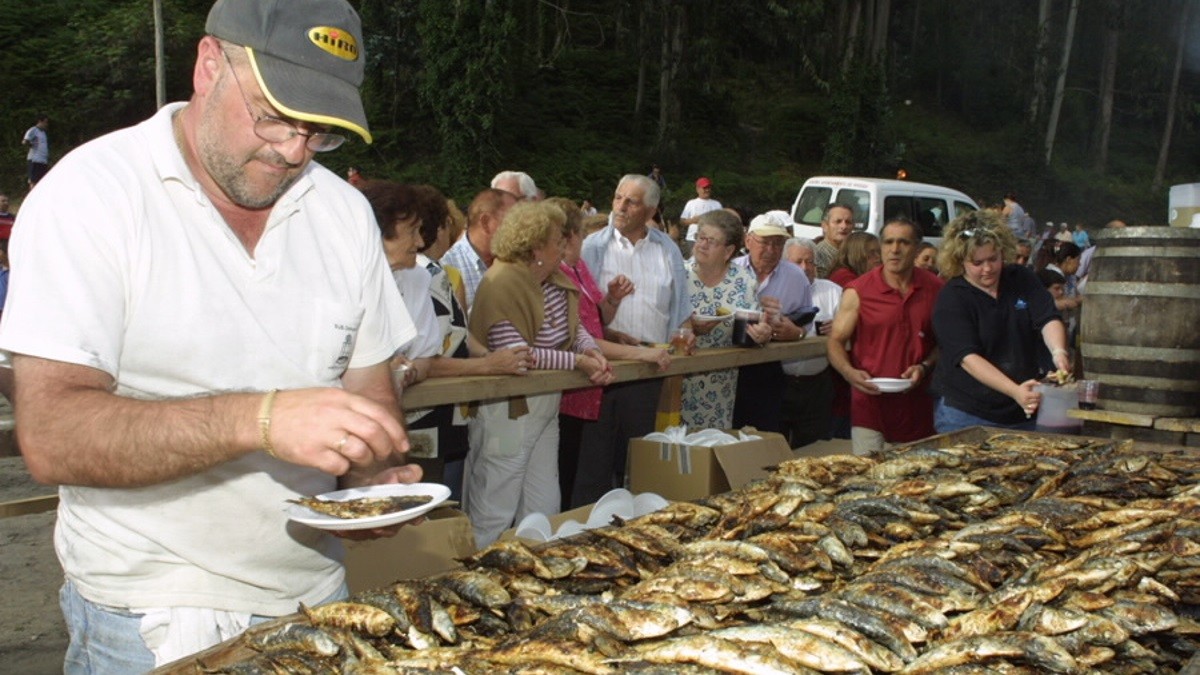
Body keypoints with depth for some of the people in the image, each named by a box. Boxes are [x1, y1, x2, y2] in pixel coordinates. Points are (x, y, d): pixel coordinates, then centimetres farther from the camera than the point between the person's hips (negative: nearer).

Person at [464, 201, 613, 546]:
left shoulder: (555, 281, 8)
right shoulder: (503, 285, -19)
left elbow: (575, 326, 15)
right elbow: (514, 353, -25)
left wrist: (591, 350, -8)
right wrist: (577, 362, -21)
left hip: (546, 407, 9)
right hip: (508, 410, -9)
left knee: (543, 512, 16)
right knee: (494, 516, 1)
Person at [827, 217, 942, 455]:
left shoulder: (935, 290, 6)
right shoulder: (858, 292, -2)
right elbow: (835, 341, 0)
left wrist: (924, 367, -6)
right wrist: (849, 372, -19)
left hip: (918, 409, 3)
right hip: (870, 407, -3)